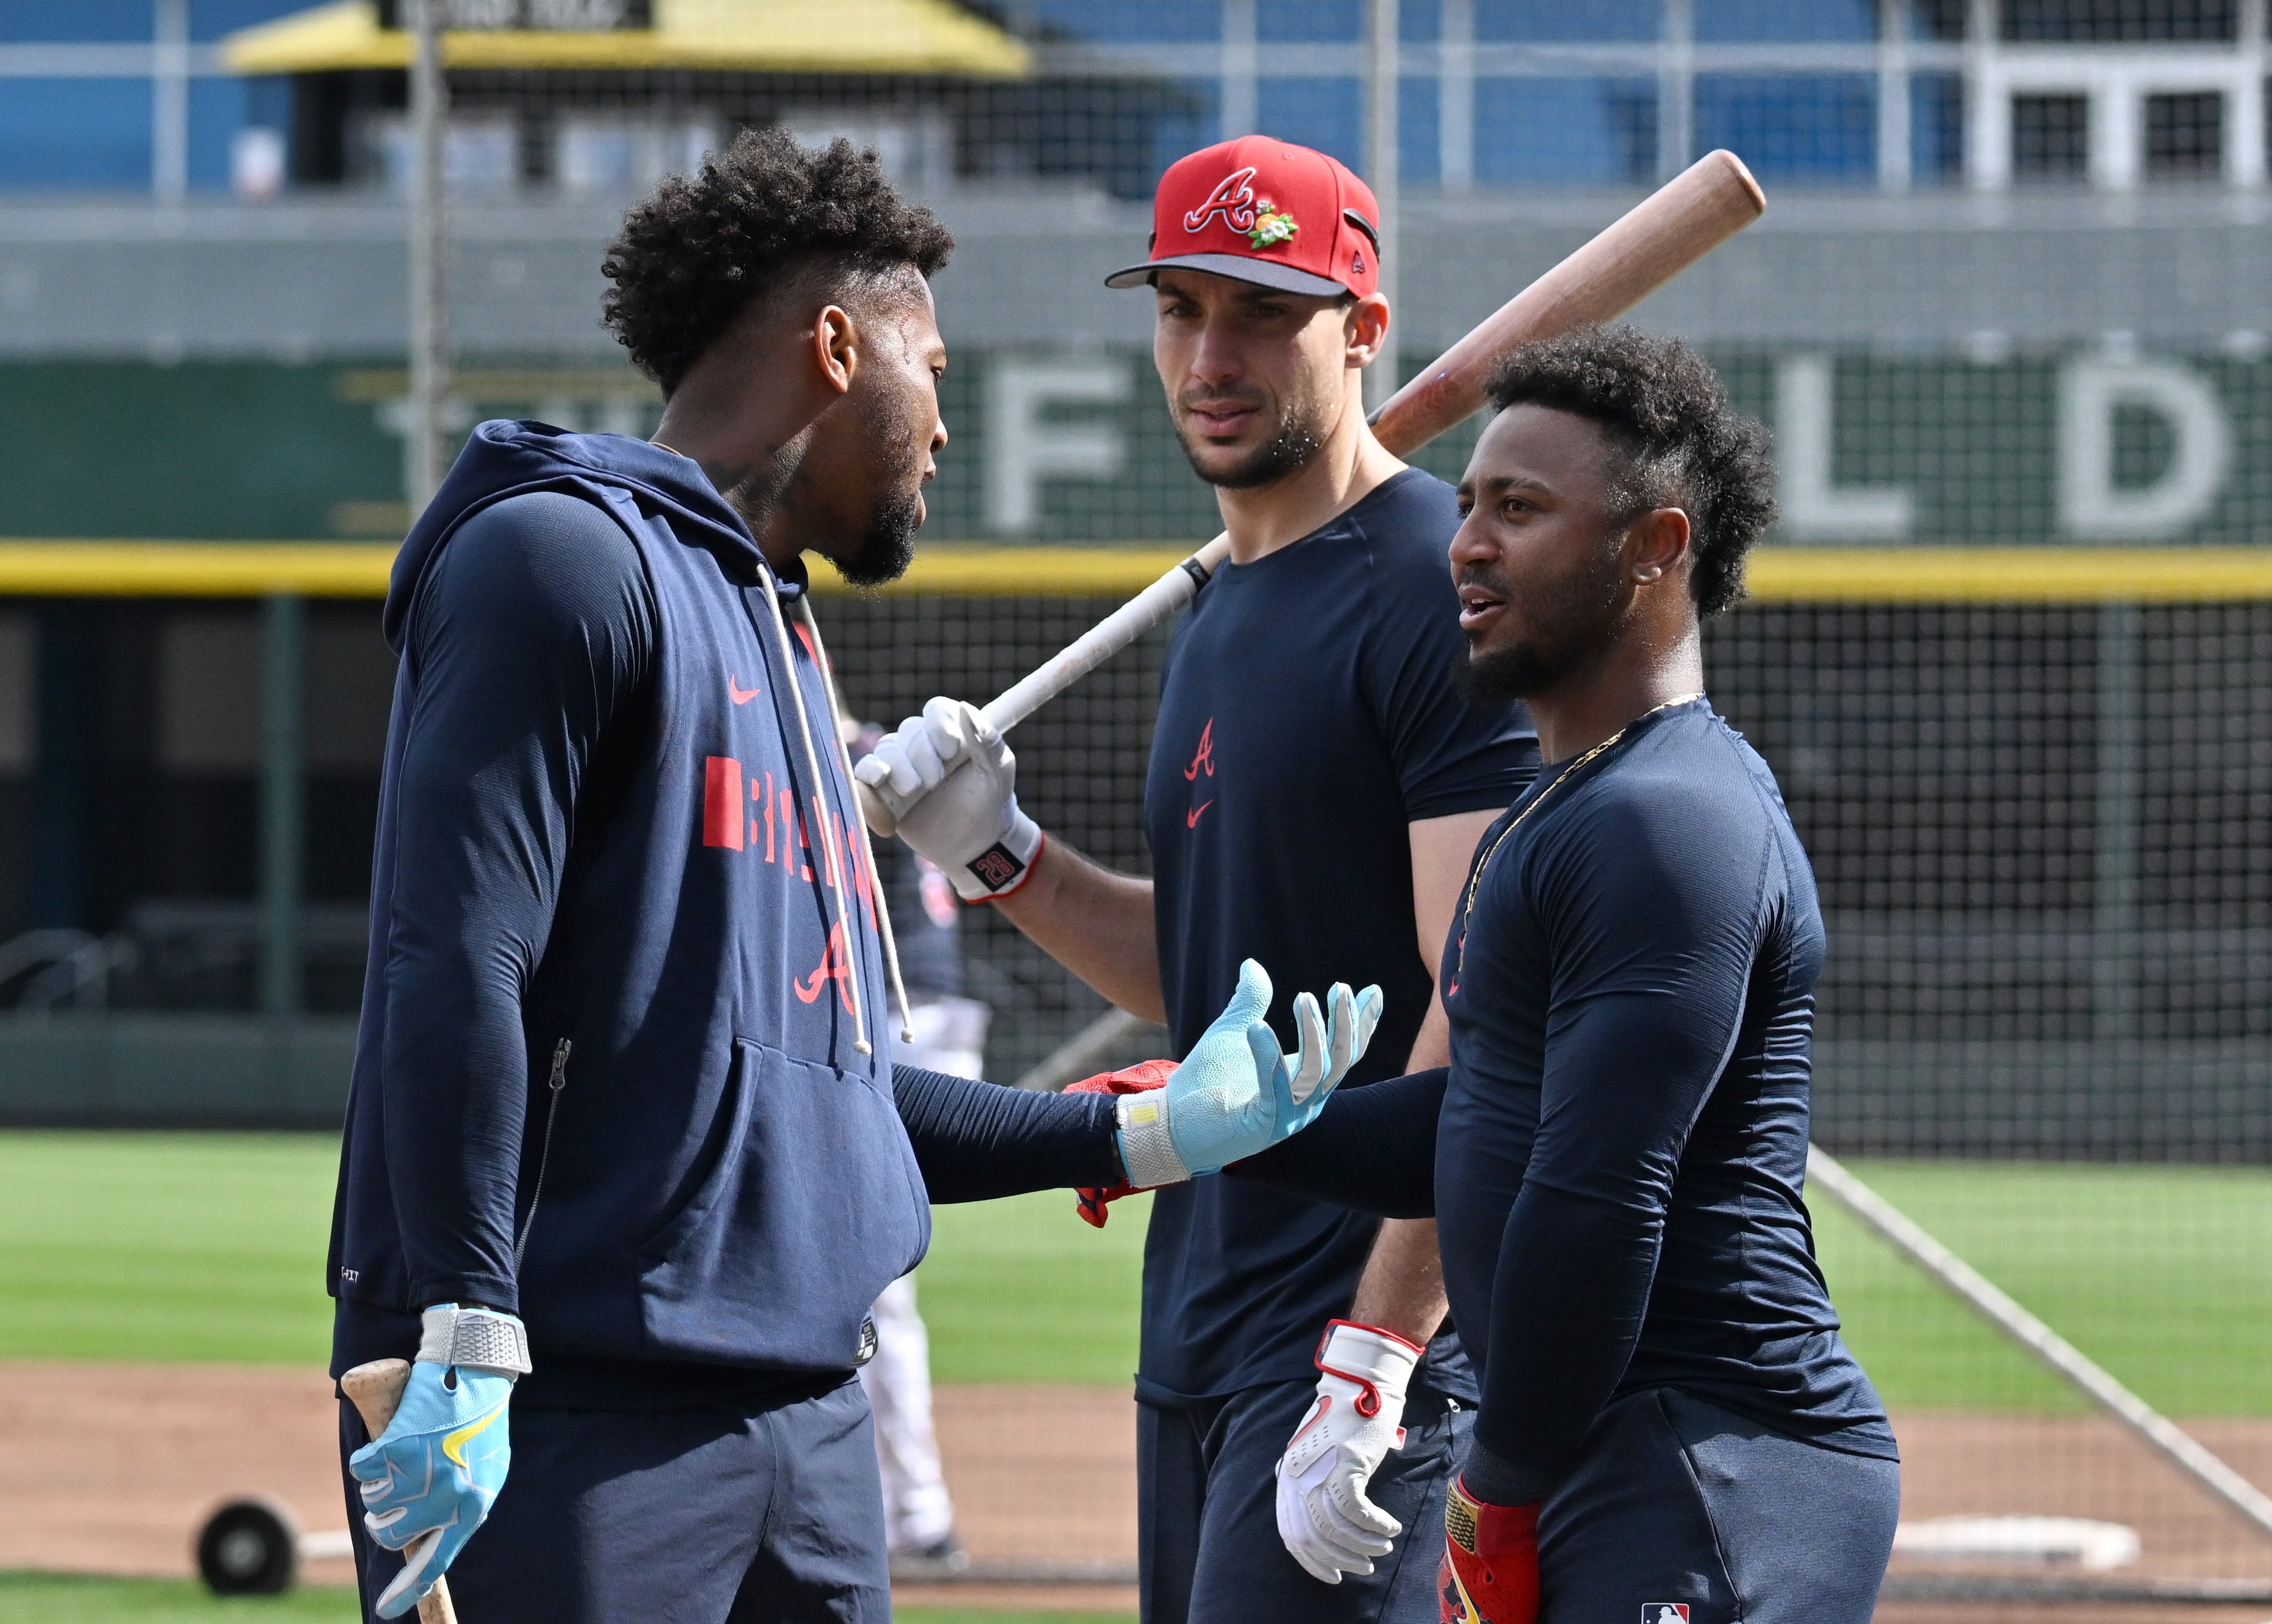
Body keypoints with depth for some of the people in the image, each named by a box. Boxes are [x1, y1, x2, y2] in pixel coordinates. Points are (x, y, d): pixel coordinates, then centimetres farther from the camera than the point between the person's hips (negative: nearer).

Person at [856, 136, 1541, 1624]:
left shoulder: (1442, 593, -12)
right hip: (1205, 1334, 10)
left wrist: (1371, 1365, -25)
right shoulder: (1224, 618, 18)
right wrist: (997, 855, 8)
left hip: (1370, 1324, -9)